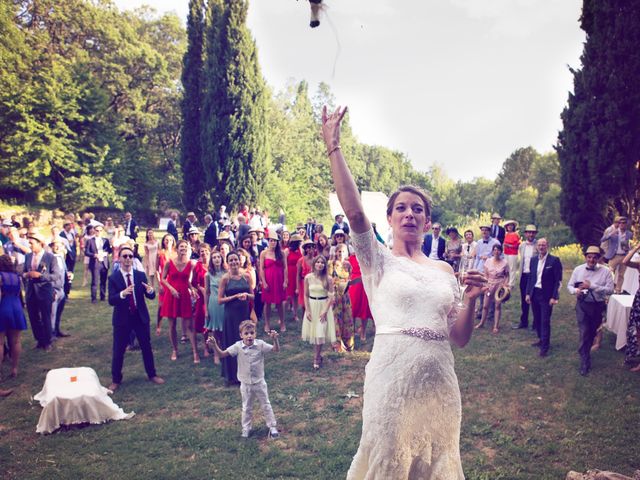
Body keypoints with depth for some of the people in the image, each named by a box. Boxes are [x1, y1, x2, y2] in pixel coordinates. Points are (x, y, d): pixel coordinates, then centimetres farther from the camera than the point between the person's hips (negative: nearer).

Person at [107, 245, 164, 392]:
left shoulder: (141, 275, -1)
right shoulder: (113, 278, -8)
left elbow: (150, 297, -5)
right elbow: (111, 301, -17)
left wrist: (150, 291, -29)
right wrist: (123, 293, -37)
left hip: (140, 317, 2)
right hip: (122, 318, -2)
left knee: (147, 347, 13)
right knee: (118, 351, 5)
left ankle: (152, 374, 29)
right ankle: (116, 380, 23)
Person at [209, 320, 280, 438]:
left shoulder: (260, 344, -15)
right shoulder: (238, 347, -13)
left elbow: (276, 350, -17)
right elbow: (222, 354, -12)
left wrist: (275, 339, -35)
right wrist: (215, 344, -27)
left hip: (259, 382, -1)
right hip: (245, 384, 1)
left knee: (266, 405, 13)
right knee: (246, 408, 17)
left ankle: (272, 427, 28)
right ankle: (246, 428, 35)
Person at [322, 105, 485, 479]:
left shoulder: (444, 270, 11)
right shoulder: (378, 260, 0)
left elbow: (460, 338, 10)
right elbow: (354, 211, -19)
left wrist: (472, 300, -7)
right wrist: (333, 147, -21)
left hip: (439, 376, 4)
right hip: (393, 373, -4)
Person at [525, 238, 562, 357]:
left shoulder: (554, 260, -8)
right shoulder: (533, 260, 8)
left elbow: (558, 280, -9)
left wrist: (554, 297, -14)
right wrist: (528, 293, 6)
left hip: (546, 295, -5)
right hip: (534, 293, 5)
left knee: (545, 321, -4)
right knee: (537, 319, 14)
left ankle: (544, 347, 1)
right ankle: (541, 339, 32)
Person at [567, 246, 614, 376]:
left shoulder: (605, 271, -6)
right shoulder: (578, 269, -1)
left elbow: (610, 290, -13)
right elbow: (569, 285, 5)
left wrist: (591, 286, -22)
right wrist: (575, 290, -18)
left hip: (598, 306, 1)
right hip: (582, 305, -1)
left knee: (592, 332, 17)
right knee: (584, 332, -8)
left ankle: (585, 353, 40)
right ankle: (585, 362, -3)